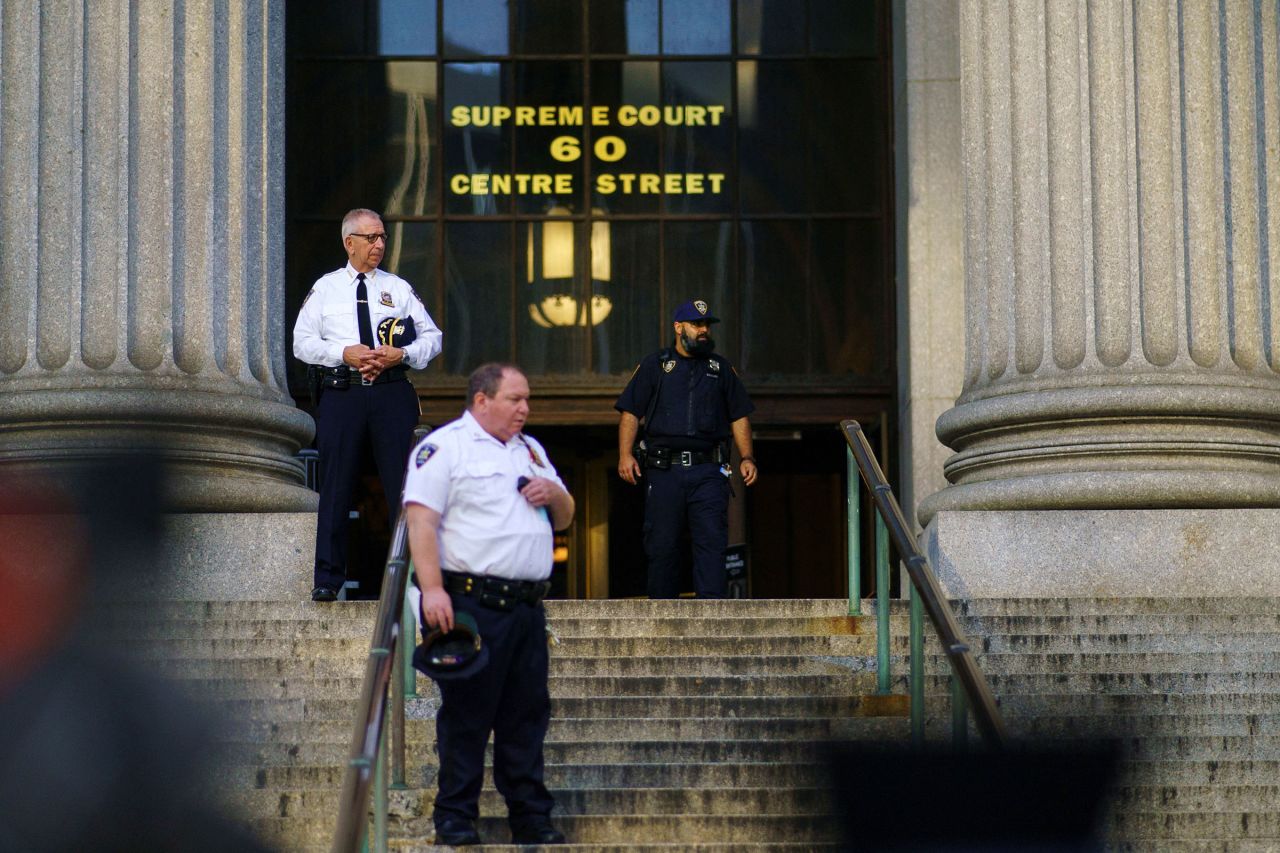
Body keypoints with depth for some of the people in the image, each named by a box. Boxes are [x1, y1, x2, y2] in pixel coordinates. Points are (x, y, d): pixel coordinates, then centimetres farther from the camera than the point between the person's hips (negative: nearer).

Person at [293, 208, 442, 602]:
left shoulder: (399, 288, 12)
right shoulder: (325, 288, 10)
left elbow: (432, 337, 10)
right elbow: (302, 341, 5)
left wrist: (401, 354, -9)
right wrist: (344, 353, -11)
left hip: (392, 394, 0)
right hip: (341, 395, 0)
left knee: (403, 484, -2)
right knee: (336, 485, 1)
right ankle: (328, 579, 7)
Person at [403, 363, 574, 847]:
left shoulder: (530, 449, 21)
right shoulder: (444, 446, -2)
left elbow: (564, 518, 28)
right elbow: (421, 520, -11)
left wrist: (554, 494, 4)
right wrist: (432, 589, -20)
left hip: (527, 604, 7)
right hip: (470, 603, -7)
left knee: (528, 714, 7)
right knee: (466, 714, -3)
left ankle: (531, 819, 13)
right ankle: (455, 819, 3)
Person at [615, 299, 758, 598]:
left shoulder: (721, 368, 17)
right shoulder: (654, 366, 11)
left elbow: (739, 416, 17)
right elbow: (630, 413, 6)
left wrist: (746, 457, 5)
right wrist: (625, 455, -6)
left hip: (708, 472, 1)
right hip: (664, 470, -1)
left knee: (712, 541, -10)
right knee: (661, 544, 1)